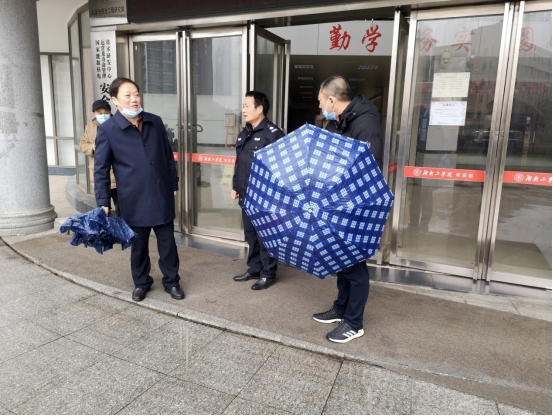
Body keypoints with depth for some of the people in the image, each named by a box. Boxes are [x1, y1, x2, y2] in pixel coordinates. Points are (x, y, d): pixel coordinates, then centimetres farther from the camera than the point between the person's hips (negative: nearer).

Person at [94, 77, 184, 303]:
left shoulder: (155, 122, 4)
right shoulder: (107, 130, -6)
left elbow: (168, 157, 12)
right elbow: (101, 170, -2)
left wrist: (174, 185, 13)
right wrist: (103, 202, -5)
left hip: (162, 196, 3)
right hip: (134, 200, -2)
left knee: (167, 242, 10)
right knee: (138, 244, 12)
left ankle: (172, 281, 27)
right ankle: (141, 282, 33)